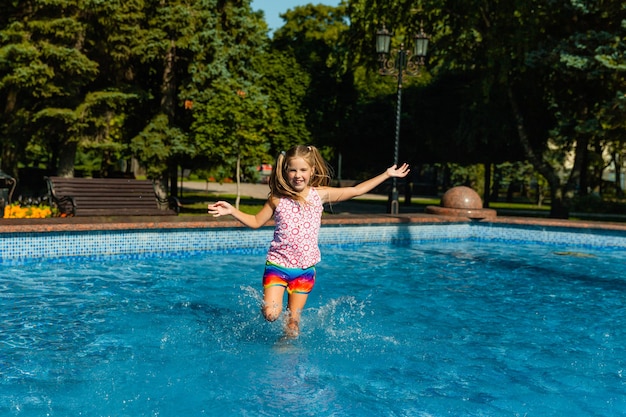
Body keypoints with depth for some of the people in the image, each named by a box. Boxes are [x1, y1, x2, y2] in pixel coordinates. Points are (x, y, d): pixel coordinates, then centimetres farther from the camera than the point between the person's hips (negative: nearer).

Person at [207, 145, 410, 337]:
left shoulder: (320, 194, -2)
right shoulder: (277, 198, -3)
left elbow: (356, 190, 5)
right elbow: (256, 222, 9)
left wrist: (387, 174, 6)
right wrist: (232, 210, -4)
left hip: (305, 267, 1)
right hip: (277, 264, -1)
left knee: (293, 318, 6)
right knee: (270, 314, -11)